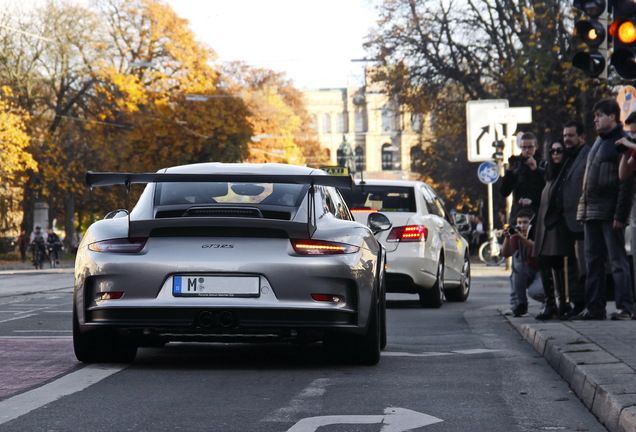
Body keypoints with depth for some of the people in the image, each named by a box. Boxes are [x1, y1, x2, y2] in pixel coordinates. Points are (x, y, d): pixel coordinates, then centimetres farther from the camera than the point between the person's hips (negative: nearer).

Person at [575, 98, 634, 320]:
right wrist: (584, 207, 15)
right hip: (591, 211, 9)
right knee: (593, 261, 9)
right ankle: (594, 308, 13)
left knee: (617, 260, -7)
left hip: (610, 213, -9)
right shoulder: (599, 142, 19)